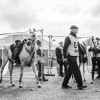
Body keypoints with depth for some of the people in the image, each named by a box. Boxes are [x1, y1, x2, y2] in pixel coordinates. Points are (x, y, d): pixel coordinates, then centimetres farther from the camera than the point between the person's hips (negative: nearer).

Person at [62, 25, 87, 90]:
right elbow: (65, 47, -12)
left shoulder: (76, 38, 17)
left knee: (70, 71, 11)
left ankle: (64, 84, 18)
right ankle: (80, 85, -4)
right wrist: (65, 57, -14)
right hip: (70, 56, -9)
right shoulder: (69, 38, -10)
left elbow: (78, 47, 20)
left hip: (75, 56, 9)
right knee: (76, 70, -8)